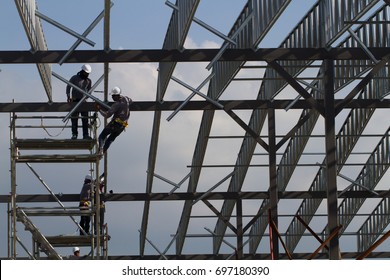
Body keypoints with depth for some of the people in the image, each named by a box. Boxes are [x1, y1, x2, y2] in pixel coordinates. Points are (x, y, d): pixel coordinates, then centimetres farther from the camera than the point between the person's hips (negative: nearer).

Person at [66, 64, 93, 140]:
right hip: (74, 101, -2)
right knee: (74, 119, -2)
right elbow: (68, 87, 1)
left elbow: (89, 91, 14)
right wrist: (68, 96, -13)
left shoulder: (88, 81, 8)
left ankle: (85, 134, -2)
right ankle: (74, 134, 3)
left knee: (85, 119, -4)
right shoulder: (74, 78, -2)